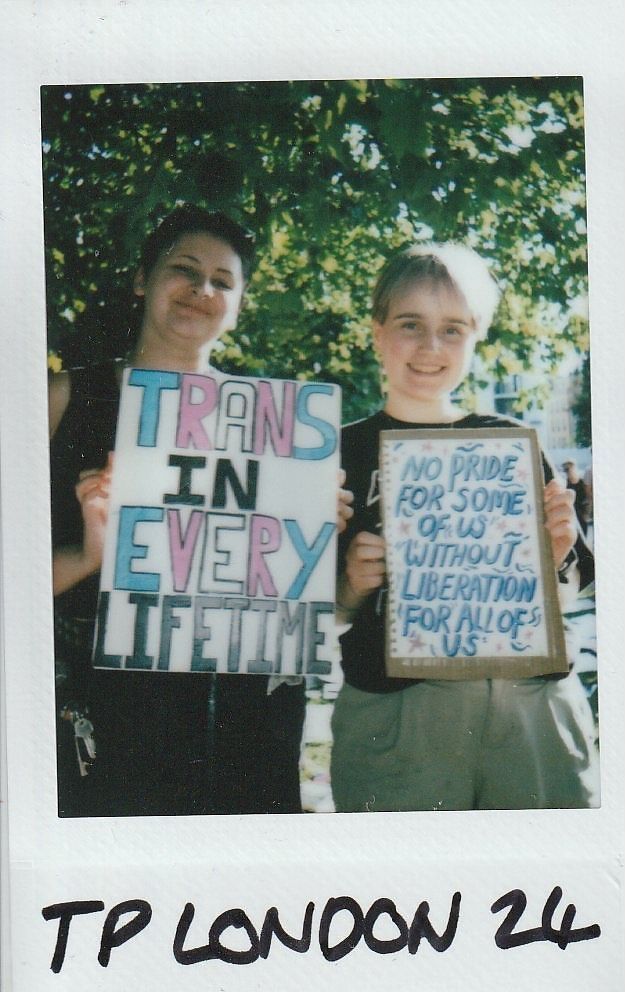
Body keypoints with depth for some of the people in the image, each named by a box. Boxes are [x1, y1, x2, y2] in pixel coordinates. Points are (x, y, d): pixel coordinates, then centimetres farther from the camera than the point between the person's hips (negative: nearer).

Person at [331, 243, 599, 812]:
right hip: (396, 716, -2)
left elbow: (565, 592, 16)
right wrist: (353, 586, -15)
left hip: (533, 703, 2)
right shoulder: (344, 452, 5)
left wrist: (556, 555, -4)